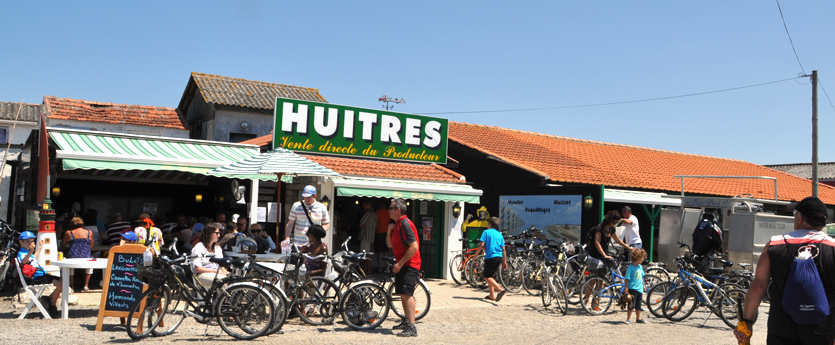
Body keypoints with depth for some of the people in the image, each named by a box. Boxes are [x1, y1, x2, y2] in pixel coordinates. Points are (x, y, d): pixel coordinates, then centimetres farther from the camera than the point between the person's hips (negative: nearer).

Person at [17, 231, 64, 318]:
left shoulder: (28, 252, 22)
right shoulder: (21, 253, -11)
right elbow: (23, 261, -38)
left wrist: (40, 247, 58)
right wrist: (31, 251, -56)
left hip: (42, 274, 10)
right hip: (37, 277, -10)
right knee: (60, 284, -23)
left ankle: (49, 299, 12)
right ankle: (52, 307, -8)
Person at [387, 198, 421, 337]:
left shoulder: (405, 224, -17)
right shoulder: (397, 224, 15)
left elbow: (414, 247, -24)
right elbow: (390, 245, 18)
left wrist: (400, 263, -22)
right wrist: (389, 231, 0)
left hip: (409, 264, -11)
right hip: (401, 264, 11)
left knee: (407, 294, -18)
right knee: (403, 294, 17)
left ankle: (412, 327, -22)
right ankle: (406, 321, 30)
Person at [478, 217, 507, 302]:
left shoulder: (486, 232, 0)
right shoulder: (500, 234, 15)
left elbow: (482, 244, -9)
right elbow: (503, 249, 13)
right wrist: (504, 261, 18)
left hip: (490, 257, -6)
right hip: (499, 257, 7)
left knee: (487, 276, -3)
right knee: (490, 276, 19)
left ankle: (500, 289, -22)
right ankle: (492, 295, 15)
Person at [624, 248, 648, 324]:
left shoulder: (640, 267, 7)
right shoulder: (631, 267, -15)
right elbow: (626, 279, -14)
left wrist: (643, 285, 22)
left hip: (639, 289, 7)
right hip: (632, 289, -7)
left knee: (638, 305, 16)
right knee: (631, 304, -4)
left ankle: (638, 318, 25)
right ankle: (628, 318, 5)